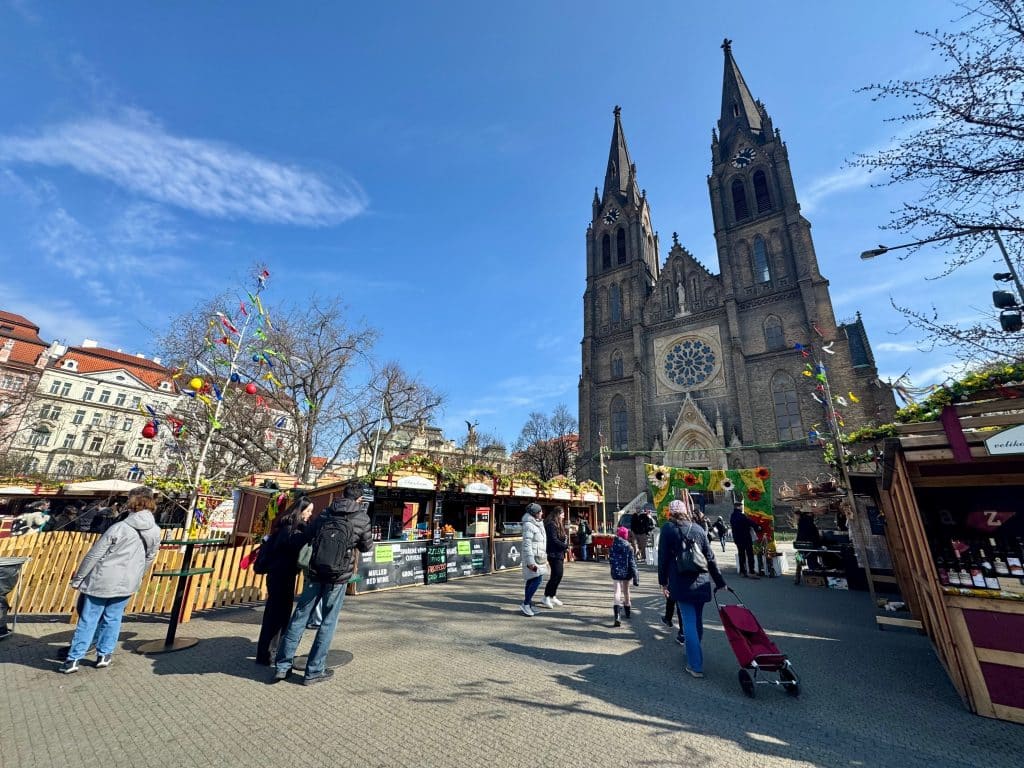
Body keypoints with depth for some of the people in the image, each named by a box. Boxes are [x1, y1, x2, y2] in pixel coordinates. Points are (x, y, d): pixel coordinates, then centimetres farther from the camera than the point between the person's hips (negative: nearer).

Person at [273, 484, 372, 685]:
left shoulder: (326, 513, 2)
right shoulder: (362, 518, -7)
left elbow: (303, 538, 2)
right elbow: (367, 547, 5)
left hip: (316, 573, 3)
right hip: (338, 577, -3)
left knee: (299, 617, 17)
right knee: (328, 622, 11)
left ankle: (282, 666, 24)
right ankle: (314, 671, 19)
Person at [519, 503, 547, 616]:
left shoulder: (537, 524, 14)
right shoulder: (528, 525, -16)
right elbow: (527, 544, -20)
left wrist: (544, 558, 23)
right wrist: (531, 562, -23)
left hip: (539, 557, 9)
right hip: (533, 557, -9)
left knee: (531, 581, 11)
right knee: (537, 579, -12)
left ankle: (528, 606, 18)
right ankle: (525, 604, -2)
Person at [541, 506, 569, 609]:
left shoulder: (558, 525, 16)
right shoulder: (551, 525, -15)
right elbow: (554, 540, -20)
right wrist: (566, 546, -10)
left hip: (559, 554, 10)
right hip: (554, 554, -9)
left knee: (558, 575, 11)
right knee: (556, 575, -7)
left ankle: (553, 596, 22)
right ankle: (546, 597, 3)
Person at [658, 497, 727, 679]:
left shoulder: (668, 528, -5)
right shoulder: (698, 529, 5)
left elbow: (663, 557, -4)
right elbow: (710, 558, 8)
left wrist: (663, 581, 5)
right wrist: (720, 581, 18)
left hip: (681, 583, -4)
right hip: (701, 582, 4)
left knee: (689, 623, 1)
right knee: (697, 621, 18)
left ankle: (696, 666, 3)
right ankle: (694, 654, 34)